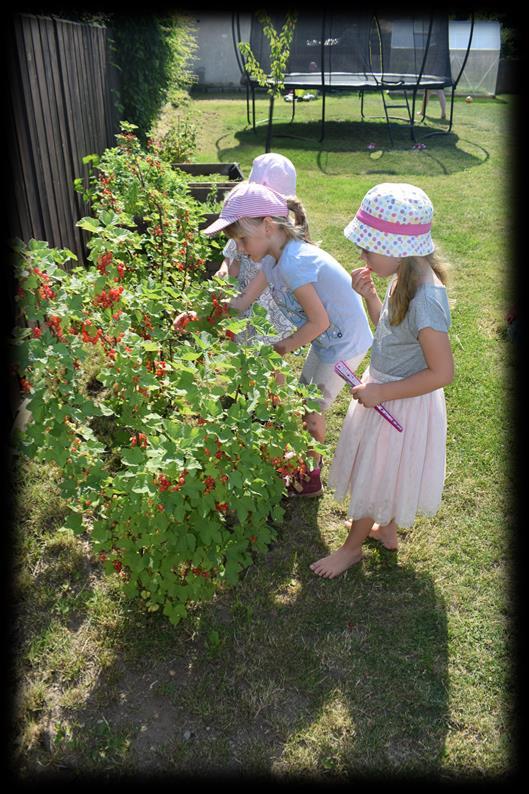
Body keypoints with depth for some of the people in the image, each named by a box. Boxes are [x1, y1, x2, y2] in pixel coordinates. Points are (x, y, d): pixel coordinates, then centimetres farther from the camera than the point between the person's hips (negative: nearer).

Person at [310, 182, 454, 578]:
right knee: (380, 472, 26)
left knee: (376, 477, 13)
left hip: (402, 404, -8)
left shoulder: (426, 300, -32)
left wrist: (381, 392, -23)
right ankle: (386, 529, 50)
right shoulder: (404, 278, -5)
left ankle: (353, 546, 37)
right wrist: (369, 295, -7)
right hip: (385, 389, 8)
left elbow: (442, 372, -27)